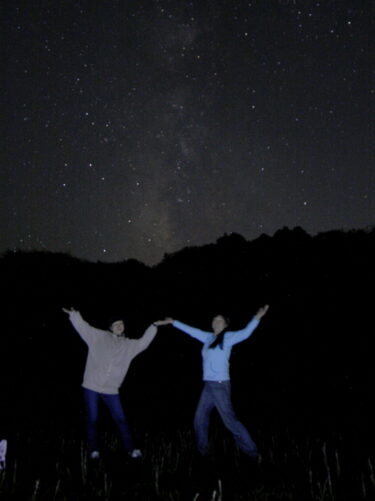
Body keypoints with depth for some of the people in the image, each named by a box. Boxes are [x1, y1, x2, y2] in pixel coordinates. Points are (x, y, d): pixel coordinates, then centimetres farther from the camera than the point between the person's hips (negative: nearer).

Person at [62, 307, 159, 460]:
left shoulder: (129, 345, 9)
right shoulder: (98, 336, 1)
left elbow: (144, 342, 10)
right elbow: (83, 327, -6)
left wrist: (154, 326, 2)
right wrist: (74, 315, -21)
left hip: (111, 390, 2)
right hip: (91, 387, -2)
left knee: (121, 419, 4)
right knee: (92, 420, 4)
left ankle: (131, 449, 14)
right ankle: (93, 450, 18)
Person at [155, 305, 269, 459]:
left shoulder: (228, 337, -5)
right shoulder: (208, 337, 12)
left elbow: (245, 333, -21)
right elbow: (191, 330, 22)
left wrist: (256, 318, -36)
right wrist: (172, 322, 27)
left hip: (220, 385, -7)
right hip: (208, 385, 7)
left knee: (230, 420, -9)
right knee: (200, 418, 14)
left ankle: (252, 452, -2)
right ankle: (202, 450, 29)